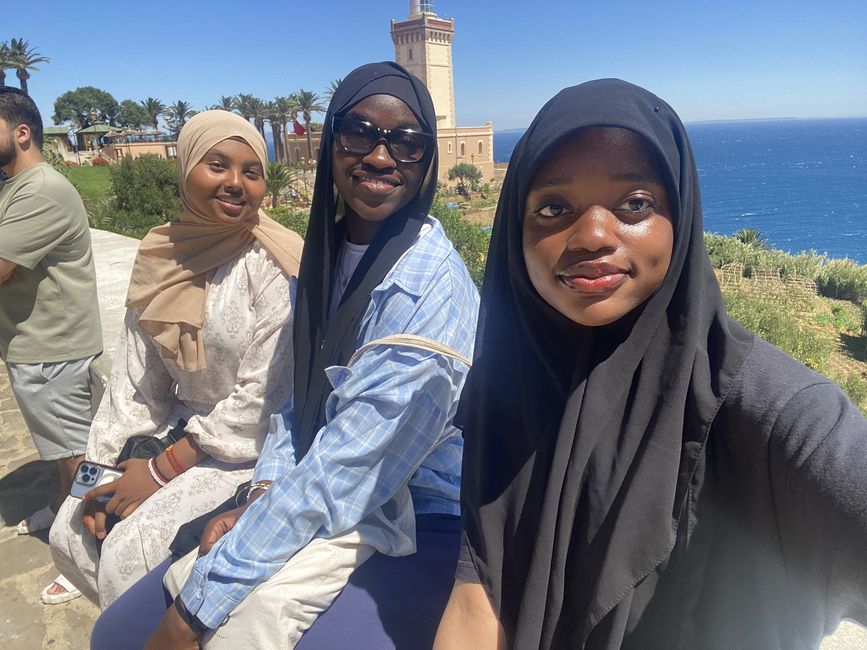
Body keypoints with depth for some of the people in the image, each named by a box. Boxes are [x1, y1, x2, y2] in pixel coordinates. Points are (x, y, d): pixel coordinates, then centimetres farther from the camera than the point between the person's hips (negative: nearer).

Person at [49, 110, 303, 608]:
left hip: (249, 448, -6)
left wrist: (163, 470, -14)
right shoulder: (162, 256, 0)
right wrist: (104, 466, -1)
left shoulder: (273, 264, -19)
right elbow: (136, 378, 5)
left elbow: (260, 398, -19)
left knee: (127, 556, -15)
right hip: (179, 427, 7)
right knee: (72, 534, 5)